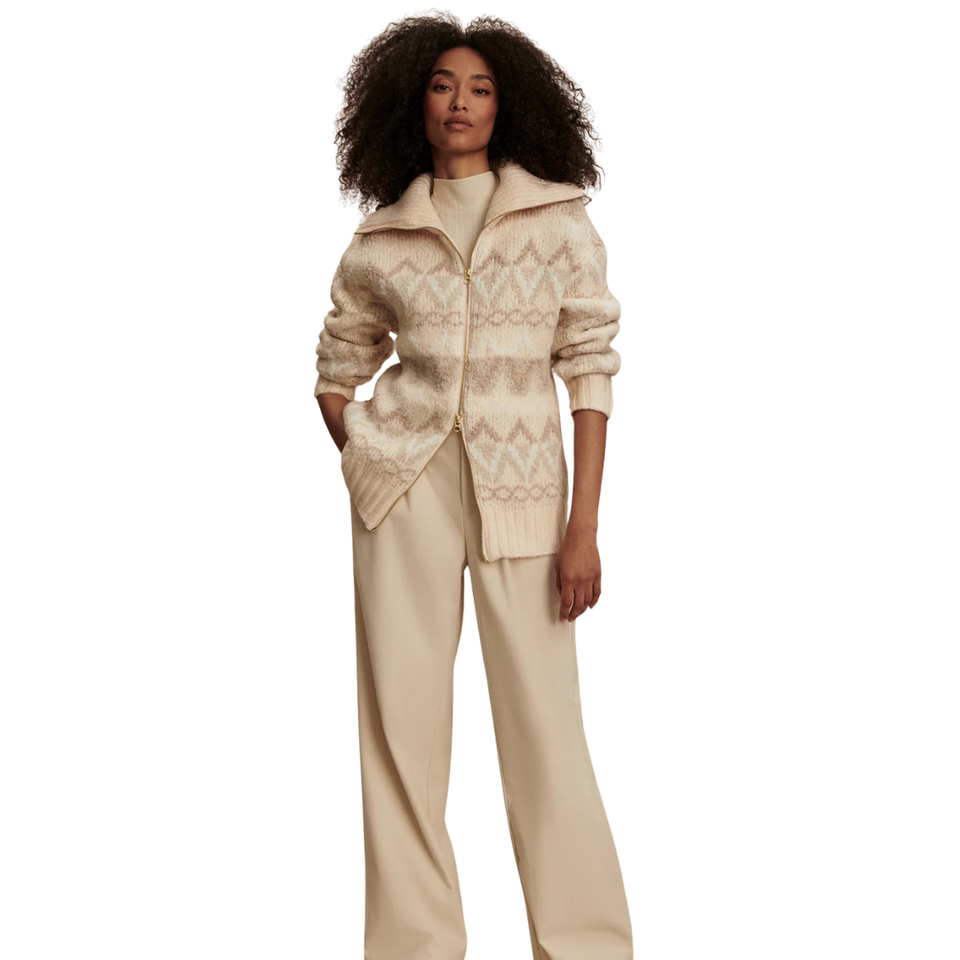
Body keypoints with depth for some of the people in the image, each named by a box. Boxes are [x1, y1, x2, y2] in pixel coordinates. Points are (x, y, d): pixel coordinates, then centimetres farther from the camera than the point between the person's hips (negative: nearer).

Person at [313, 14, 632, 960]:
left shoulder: (559, 217, 2)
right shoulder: (381, 240, 6)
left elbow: (591, 370, -1)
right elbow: (337, 368, 20)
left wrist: (584, 525, -7)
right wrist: (362, 465, 6)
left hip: (521, 482, -1)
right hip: (404, 485, 2)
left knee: (543, 717, -1)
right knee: (401, 717, 4)